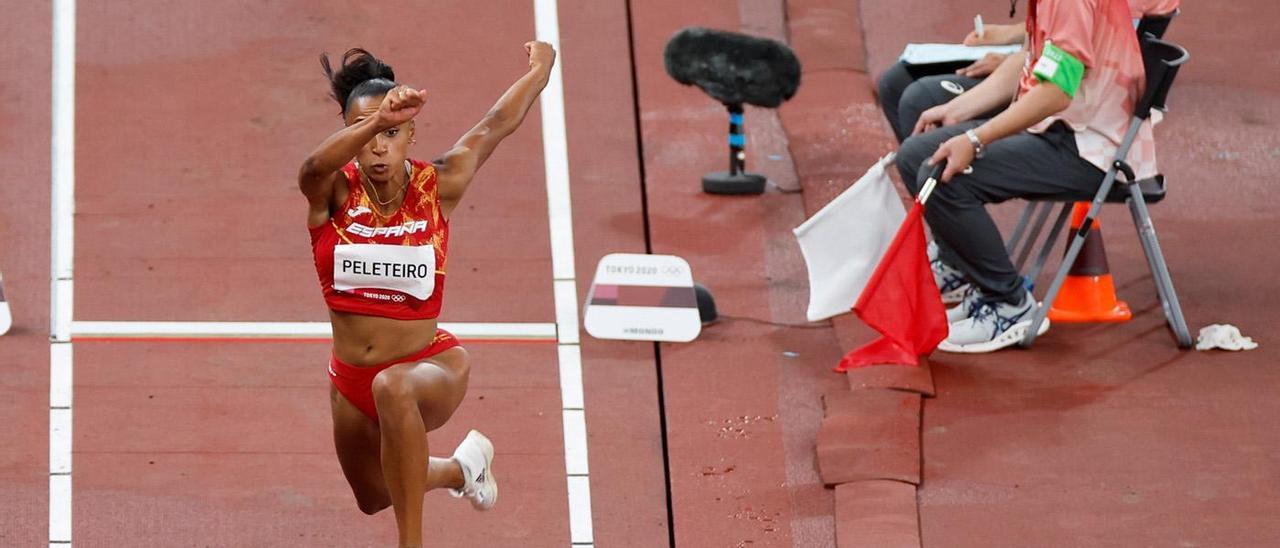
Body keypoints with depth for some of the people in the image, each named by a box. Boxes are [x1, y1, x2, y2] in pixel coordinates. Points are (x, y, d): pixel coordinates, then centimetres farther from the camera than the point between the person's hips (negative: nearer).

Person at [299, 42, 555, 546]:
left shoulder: (436, 187, -11)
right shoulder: (333, 192, -12)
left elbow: (496, 125, 3)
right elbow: (315, 166, -38)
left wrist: (539, 68, 23)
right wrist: (374, 121, -57)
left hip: (429, 367, -4)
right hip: (352, 378, 4)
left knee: (393, 388, -41)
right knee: (375, 499, 25)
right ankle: (461, 468, 57)